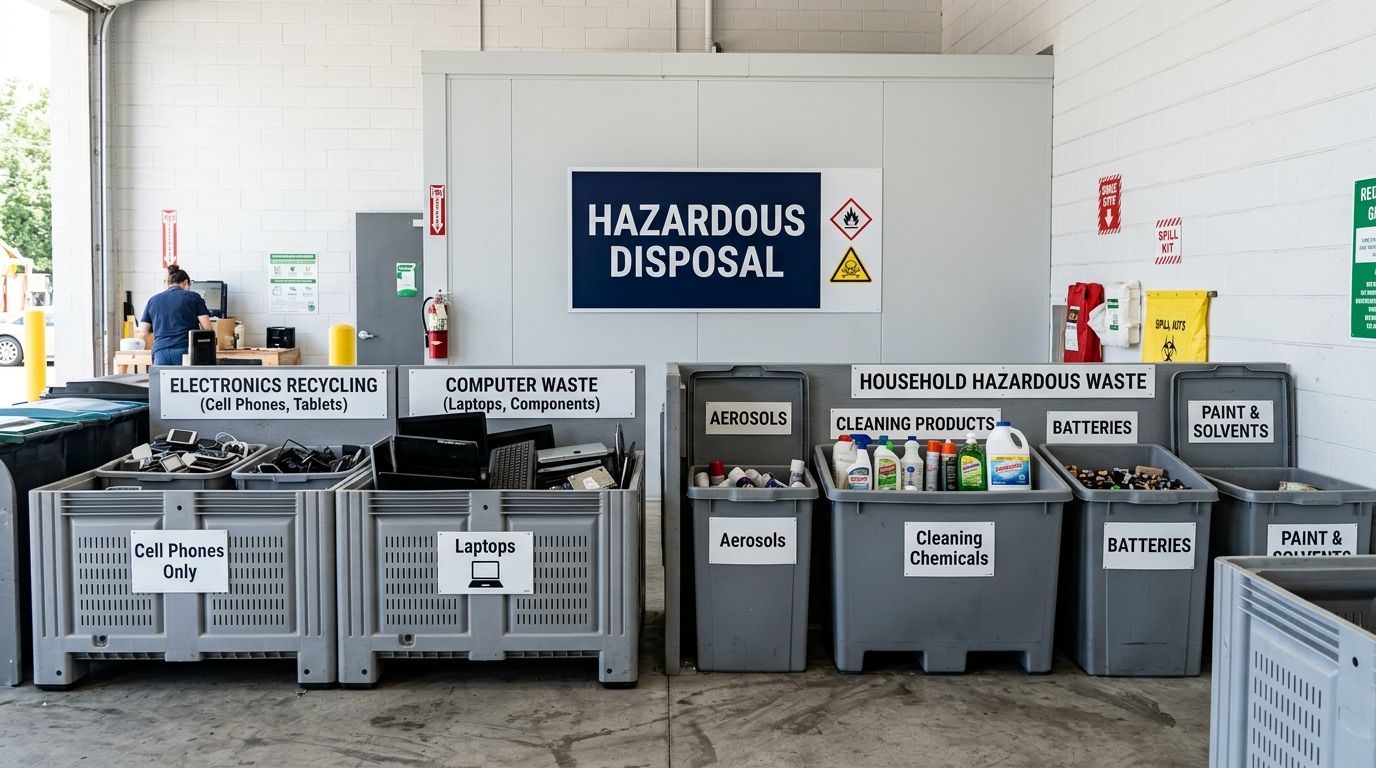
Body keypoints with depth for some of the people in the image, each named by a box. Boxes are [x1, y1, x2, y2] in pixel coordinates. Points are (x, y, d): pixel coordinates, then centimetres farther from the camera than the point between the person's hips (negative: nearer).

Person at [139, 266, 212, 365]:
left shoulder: (153, 301, 14)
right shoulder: (193, 297, 6)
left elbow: (144, 332, 13)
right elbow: (207, 327, -1)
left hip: (160, 352, 2)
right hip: (185, 350, -2)